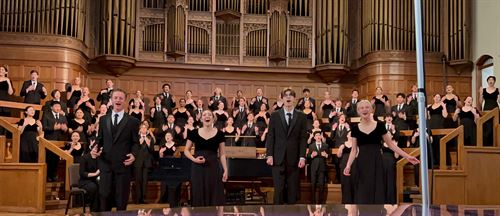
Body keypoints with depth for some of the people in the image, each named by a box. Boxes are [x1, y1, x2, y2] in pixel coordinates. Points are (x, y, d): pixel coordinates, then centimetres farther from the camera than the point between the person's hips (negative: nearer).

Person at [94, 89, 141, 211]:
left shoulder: (132, 121, 2)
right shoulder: (103, 119, 12)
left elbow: (135, 142, 2)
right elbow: (100, 139, 15)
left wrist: (133, 155, -16)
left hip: (123, 164, -3)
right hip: (106, 164, 3)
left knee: (121, 198, 6)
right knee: (104, 196, 8)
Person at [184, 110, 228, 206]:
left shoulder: (219, 134, 2)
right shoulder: (194, 133, 1)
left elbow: (222, 154, 4)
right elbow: (186, 151, 8)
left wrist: (225, 170, -5)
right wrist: (194, 159, -10)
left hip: (213, 167, 0)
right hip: (198, 168, 0)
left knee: (215, 196, 0)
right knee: (198, 195, 3)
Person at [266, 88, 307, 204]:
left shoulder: (301, 116, 6)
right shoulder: (275, 115, 6)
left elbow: (303, 138, 3)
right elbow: (270, 136, 4)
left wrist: (302, 157, -4)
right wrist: (269, 155, -3)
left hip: (294, 159, 1)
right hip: (278, 158, 0)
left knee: (293, 189, 4)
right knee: (279, 189, 0)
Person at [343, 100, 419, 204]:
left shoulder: (379, 125, 1)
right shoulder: (355, 128, 3)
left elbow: (390, 144, 6)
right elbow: (354, 150, 3)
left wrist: (407, 156, 0)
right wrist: (348, 166, -12)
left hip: (376, 162, 0)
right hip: (362, 163, 1)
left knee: (377, 192, 1)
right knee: (363, 194, 1)